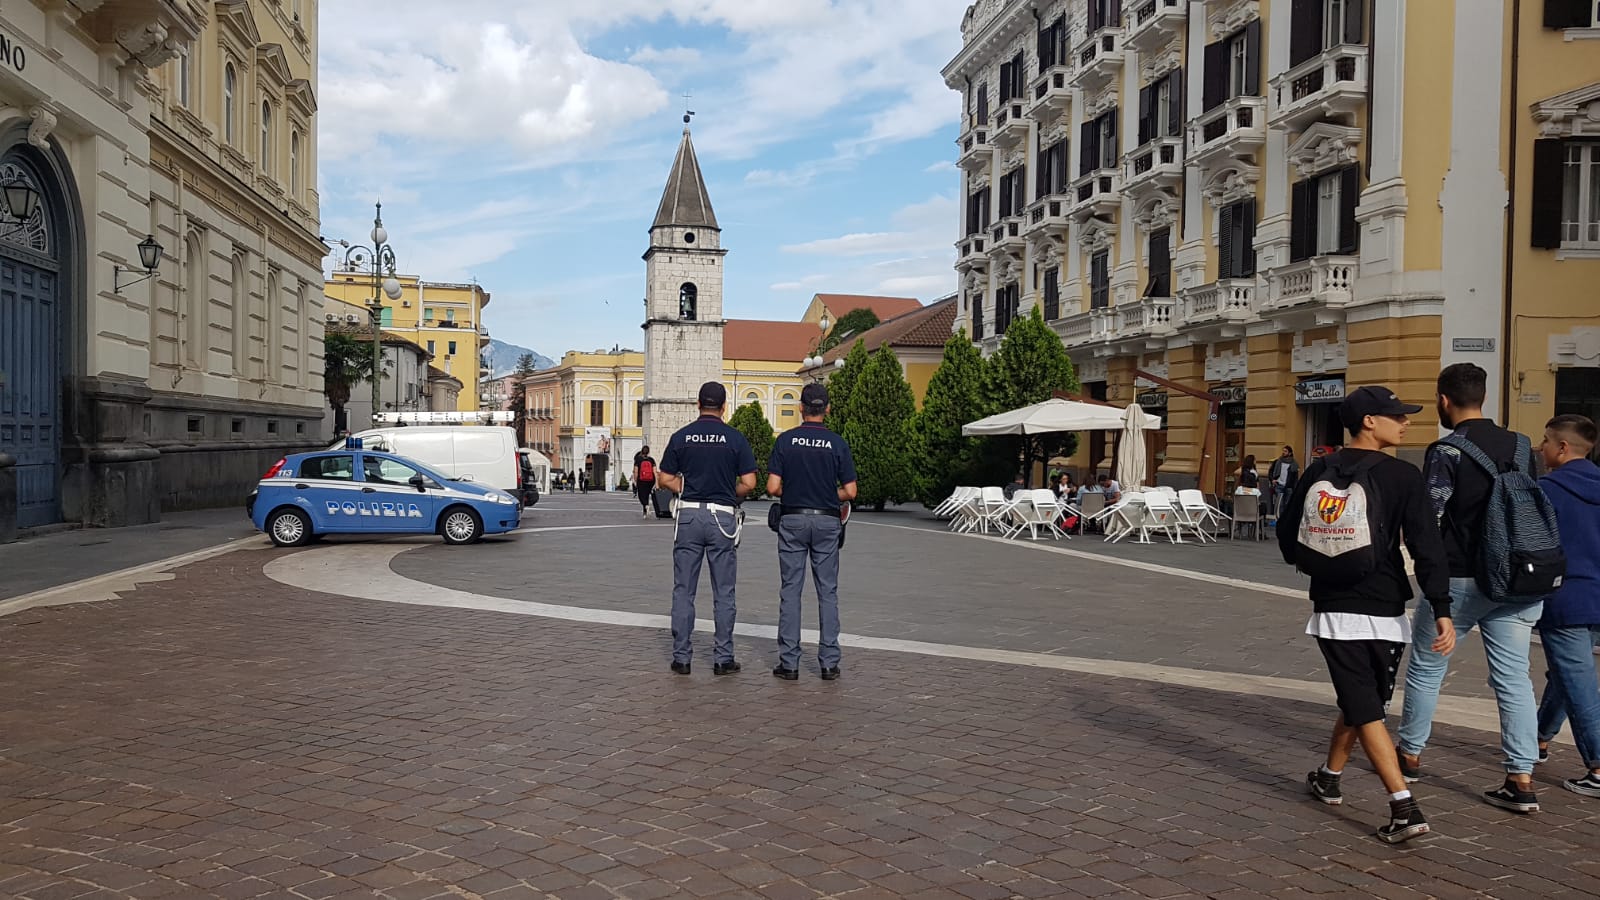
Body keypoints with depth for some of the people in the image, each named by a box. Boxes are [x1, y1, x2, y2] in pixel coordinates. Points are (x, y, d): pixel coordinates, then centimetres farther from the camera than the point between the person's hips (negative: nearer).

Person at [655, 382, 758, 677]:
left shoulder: (681, 436, 2)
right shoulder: (735, 438, -3)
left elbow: (665, 479, 3)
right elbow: (749, 483, -6)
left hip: (689, 515, 1)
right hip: (722, 518, -1)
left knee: (683, 590, 8)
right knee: (724, 592, 6)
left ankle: (681, 657, 10)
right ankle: (723, 659, 9)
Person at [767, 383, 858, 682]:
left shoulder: (785, 440, -4)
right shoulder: (837, 443, -3)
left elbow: (773, 487, -9)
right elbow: (850, 492, -5)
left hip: (792, 520, 0)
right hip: (827, 522, 0)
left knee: (790, 591, 4)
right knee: (827, 592, 7)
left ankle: (789, 663, 5)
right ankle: (829, 662, 7)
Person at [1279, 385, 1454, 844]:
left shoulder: (1318, 473, 2)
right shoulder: (1402, 476, -8)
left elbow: (1288, 537, 9)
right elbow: (1427, 548, -15)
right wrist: (1442, 610, -14)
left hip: (1332, 612, 1)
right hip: (1384, 613, -1)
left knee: (1365, 711, 1)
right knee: (1361, 702, 19)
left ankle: (1405, 807, -9)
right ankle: (1329, 778, 34)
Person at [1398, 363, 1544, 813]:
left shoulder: (1446, 452, -13)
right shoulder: (1519, 446, 6)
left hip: (1459, 578, -5)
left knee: (1426, 668, 12)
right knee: (1514, 678, 6)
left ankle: (1410, 755, 25)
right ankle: (1522, 780, 4)